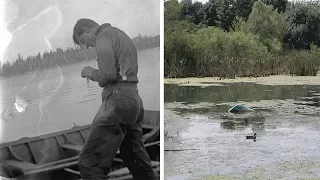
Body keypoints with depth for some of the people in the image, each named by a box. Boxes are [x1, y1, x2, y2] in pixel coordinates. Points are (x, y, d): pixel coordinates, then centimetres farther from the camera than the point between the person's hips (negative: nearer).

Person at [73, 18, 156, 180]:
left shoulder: (104, 36, -5)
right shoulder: (122, 35, 24)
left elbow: (108, 74, -16)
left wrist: (91, 73, 1)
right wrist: (96, 76, 15)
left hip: (117, 100, -10)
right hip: (133, 98, 10)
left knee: (88, 162, -9)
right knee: (138, 163, 16)